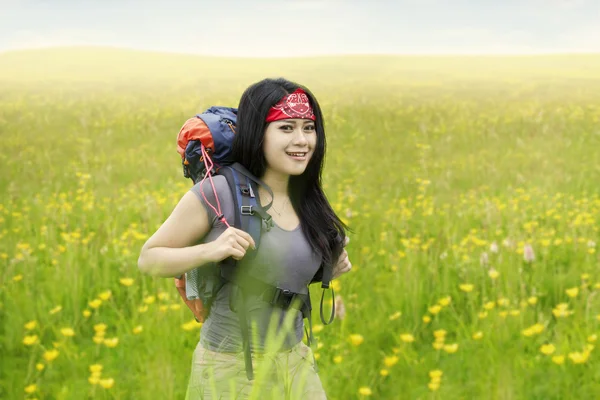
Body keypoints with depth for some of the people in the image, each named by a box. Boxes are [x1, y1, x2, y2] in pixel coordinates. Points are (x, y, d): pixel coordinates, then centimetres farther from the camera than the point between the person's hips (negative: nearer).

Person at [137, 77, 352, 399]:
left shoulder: (307, 202, 2)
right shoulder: (218, 193, -14)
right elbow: (148, 260, -7)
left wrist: (331, 269, 0)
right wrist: (211, 250, -23)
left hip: (296, 364, 5)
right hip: (231, 369, -5)